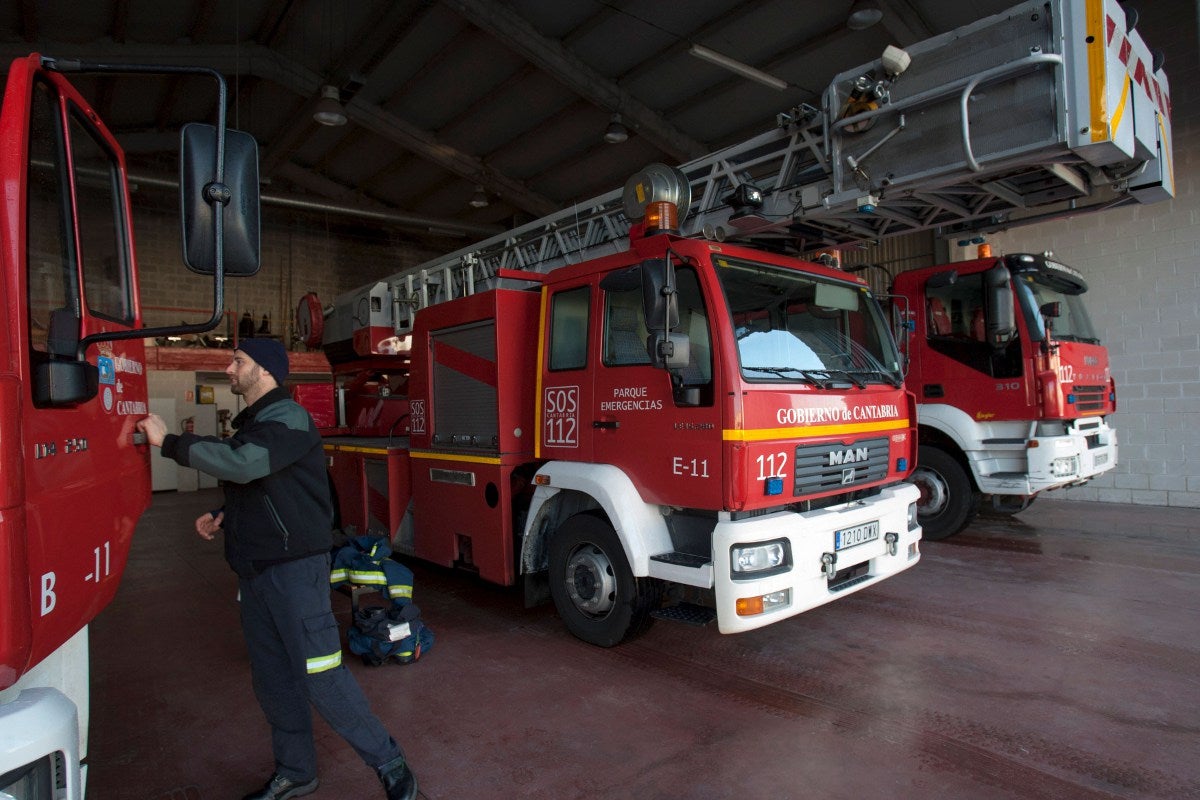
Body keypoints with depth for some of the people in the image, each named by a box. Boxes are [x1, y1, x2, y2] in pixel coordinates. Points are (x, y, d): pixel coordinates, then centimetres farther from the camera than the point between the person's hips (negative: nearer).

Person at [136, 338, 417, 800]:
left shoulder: (288, 419, -13)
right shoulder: (251, 423, 17)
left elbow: (242, 464, -31)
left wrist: (169, 442, -21)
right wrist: (221, 516, 9)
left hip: (295, 567, -9)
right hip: (256, 571, 10)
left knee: (321, 677, -7)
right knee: (272, 680, 16)